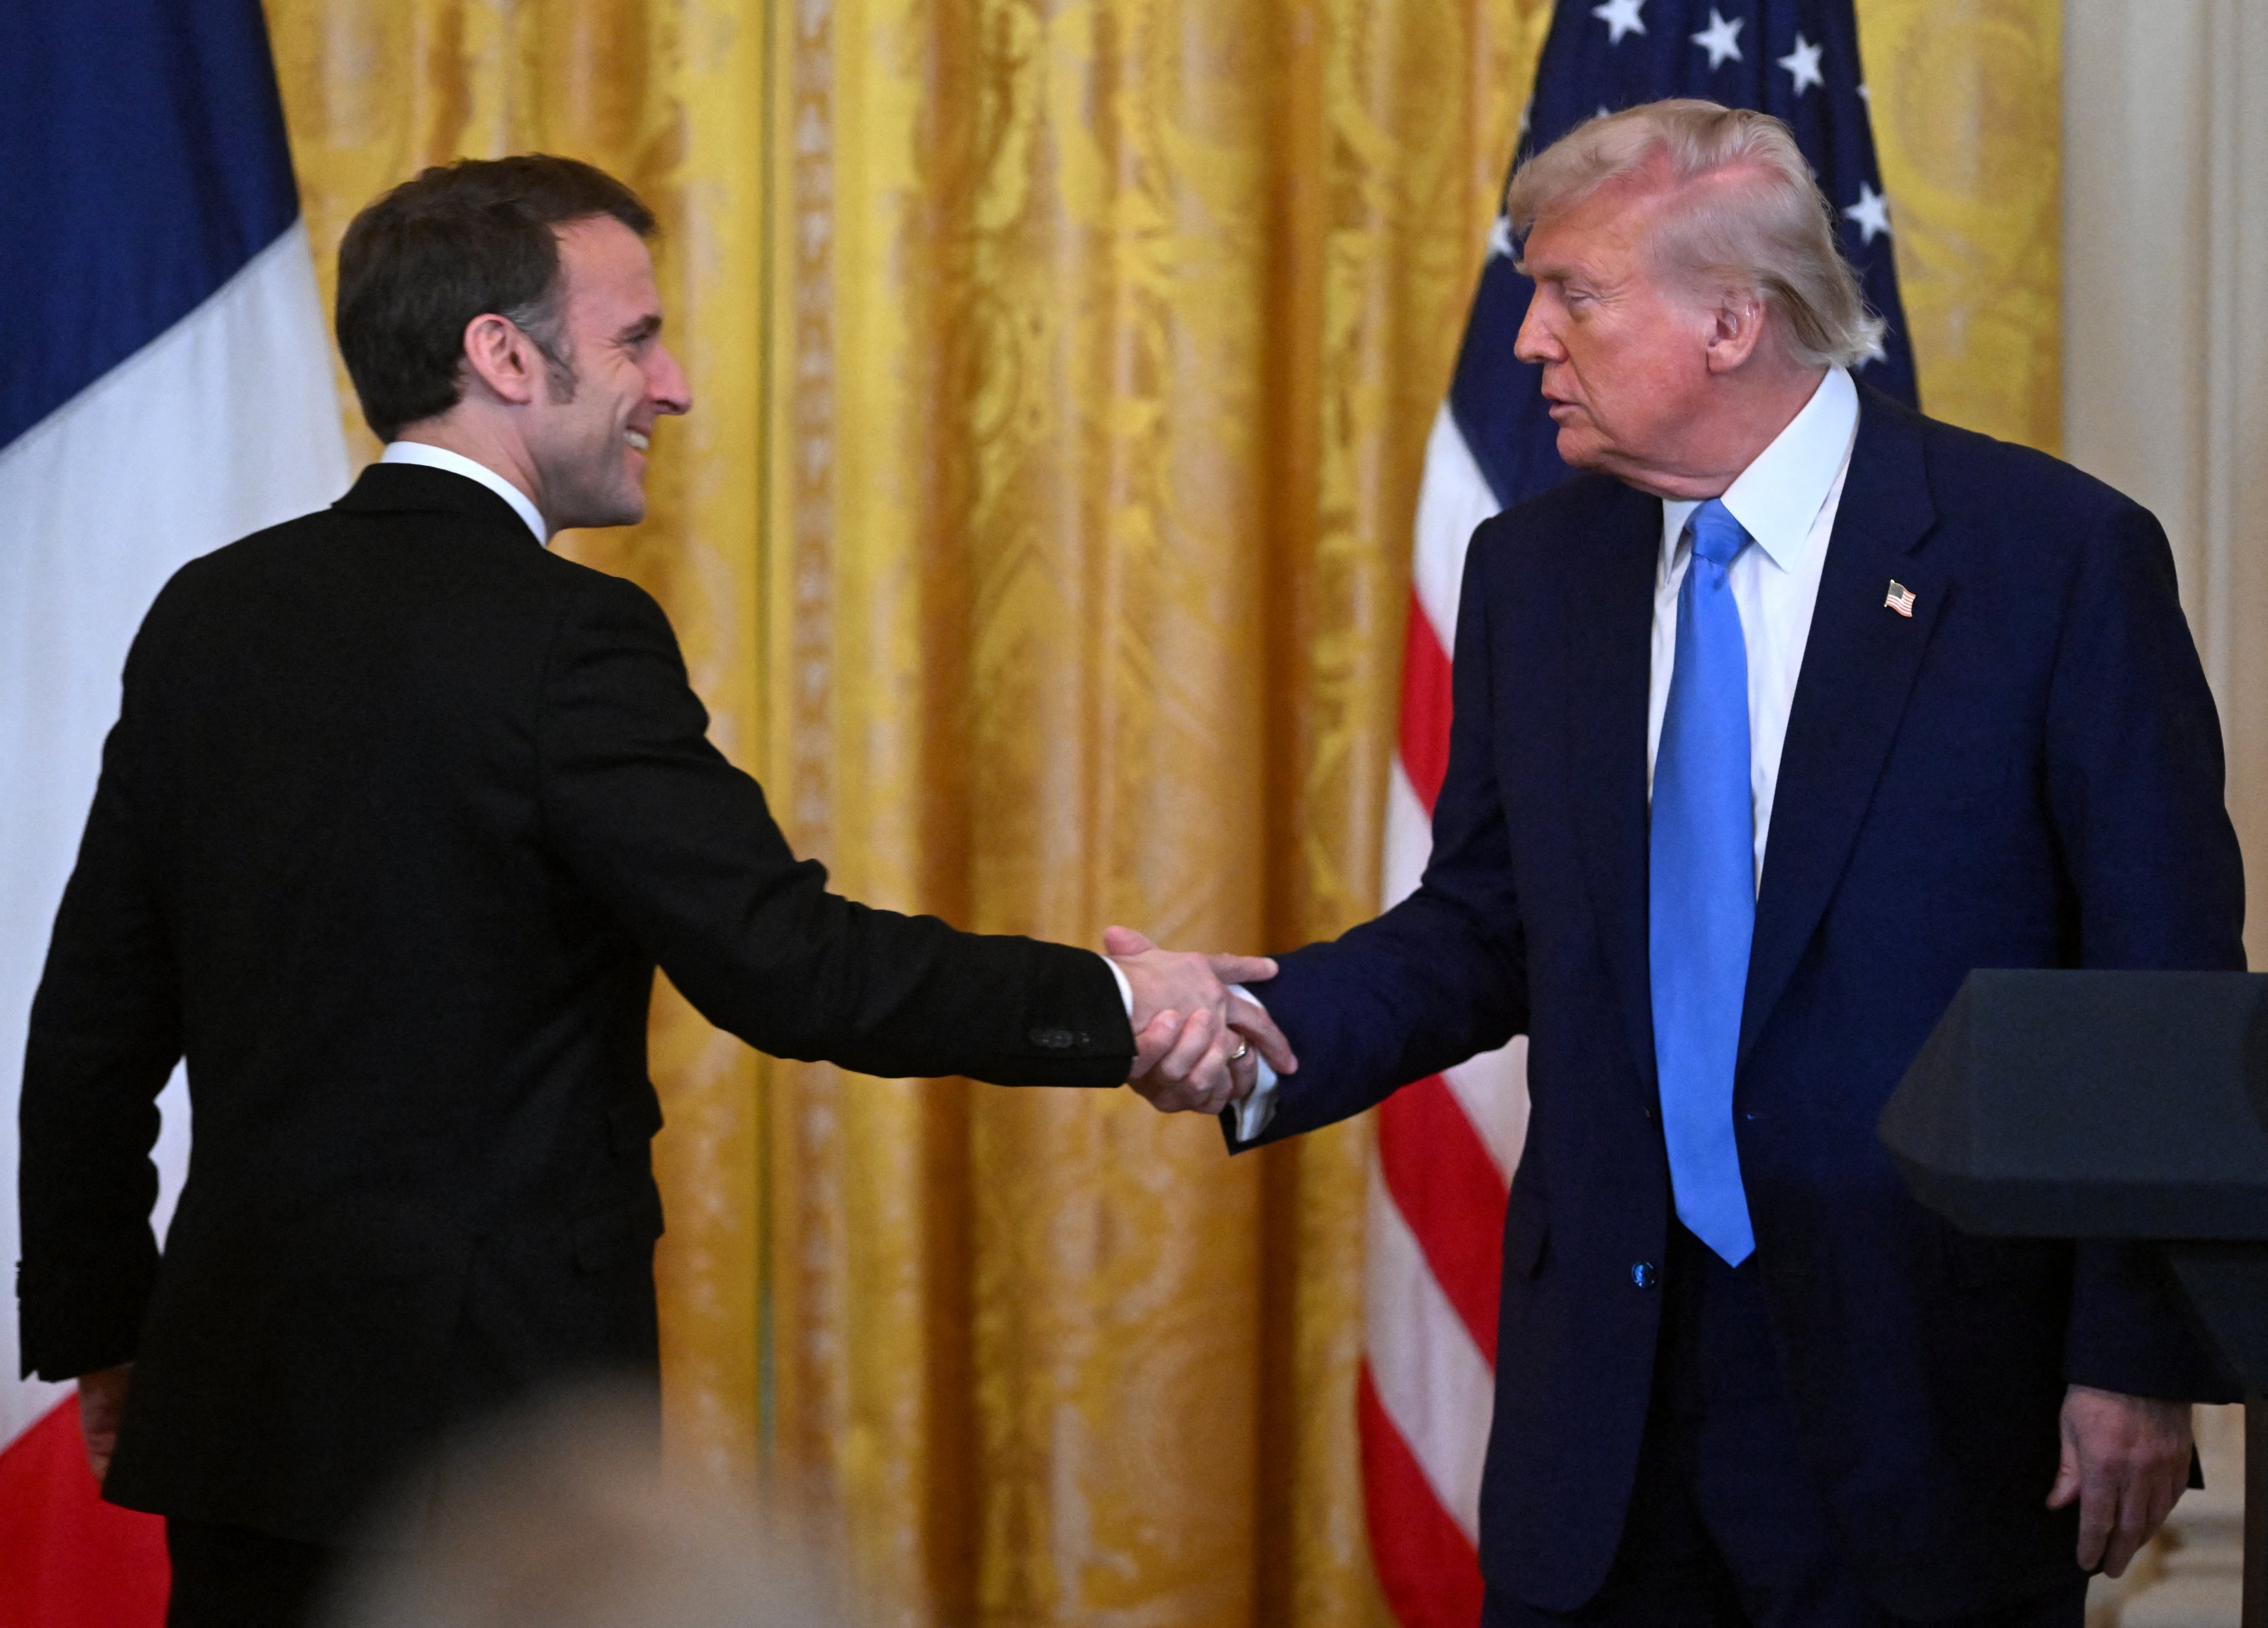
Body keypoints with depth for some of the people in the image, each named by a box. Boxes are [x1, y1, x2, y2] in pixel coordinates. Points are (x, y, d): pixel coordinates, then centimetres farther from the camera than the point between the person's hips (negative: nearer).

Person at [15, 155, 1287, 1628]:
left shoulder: (213, 613, 7)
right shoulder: (563, 640, -14)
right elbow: (784, 961, -19)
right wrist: (1109, 1010, -9)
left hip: (240, 1394, 7)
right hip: (482, 1409, -7)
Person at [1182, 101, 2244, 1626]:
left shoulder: (2058, 554, -8)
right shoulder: (1535, 570, 8)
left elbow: (2166, 991, -7)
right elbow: (1485, 928, 13)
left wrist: (2144, 1362, -10)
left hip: (1924, 1372, -4)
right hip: (1607, 1385, 4)